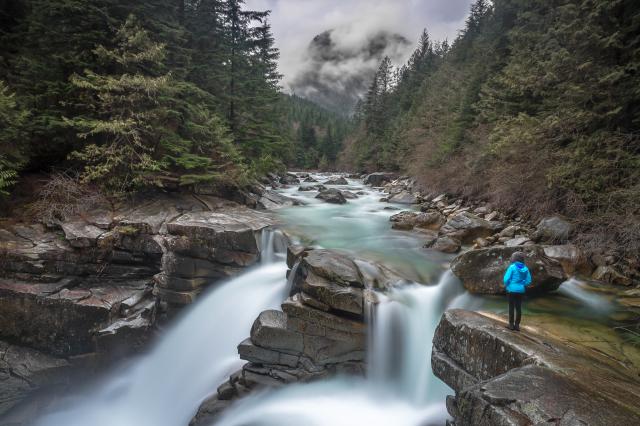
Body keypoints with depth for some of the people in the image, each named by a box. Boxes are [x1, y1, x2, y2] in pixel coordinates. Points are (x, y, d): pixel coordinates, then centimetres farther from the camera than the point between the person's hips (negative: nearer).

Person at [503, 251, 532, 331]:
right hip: (521, 291, 4)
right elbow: (528, 281, 2)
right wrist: (522, 285, 15)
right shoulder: (525, 268, -2)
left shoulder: (512, 267, -15)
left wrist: (506, 285, 2)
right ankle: (517, 325, 15)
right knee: (518, 307, 11)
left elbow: (506, 278, -17)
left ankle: (511, 324, 10)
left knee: (511, 307, 6)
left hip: (512, 290, -4)